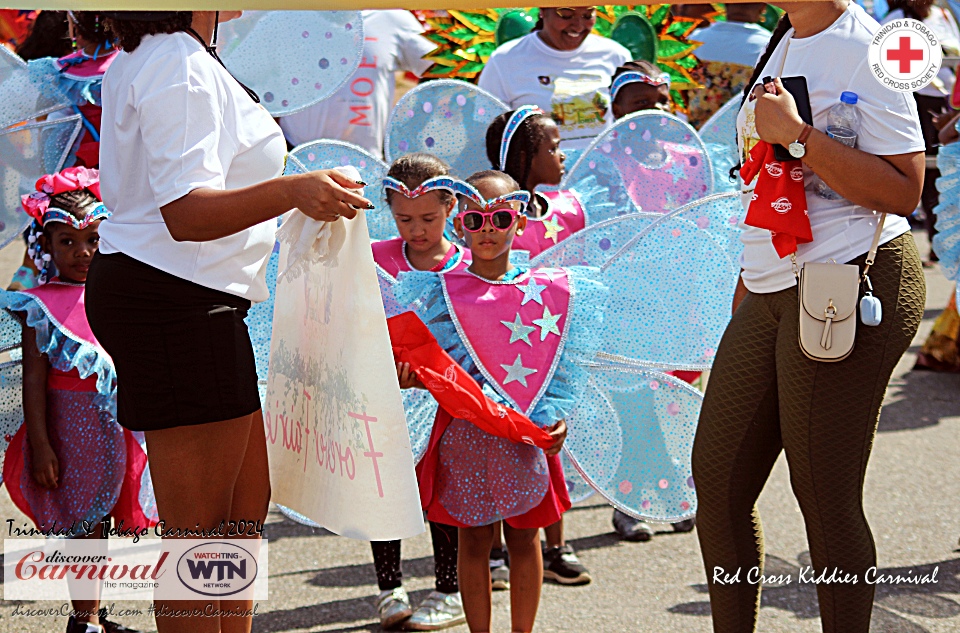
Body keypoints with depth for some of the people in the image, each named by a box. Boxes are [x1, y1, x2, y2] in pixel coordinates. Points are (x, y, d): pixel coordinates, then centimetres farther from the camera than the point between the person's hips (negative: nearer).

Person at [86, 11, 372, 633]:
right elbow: (186, 213, -26)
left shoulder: (138, 61, 16)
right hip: (175, 300, -11)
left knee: (248, 498, 16)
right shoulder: (180, 65, -16)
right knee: (199, 529, -6)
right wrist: (290, 192, -40)